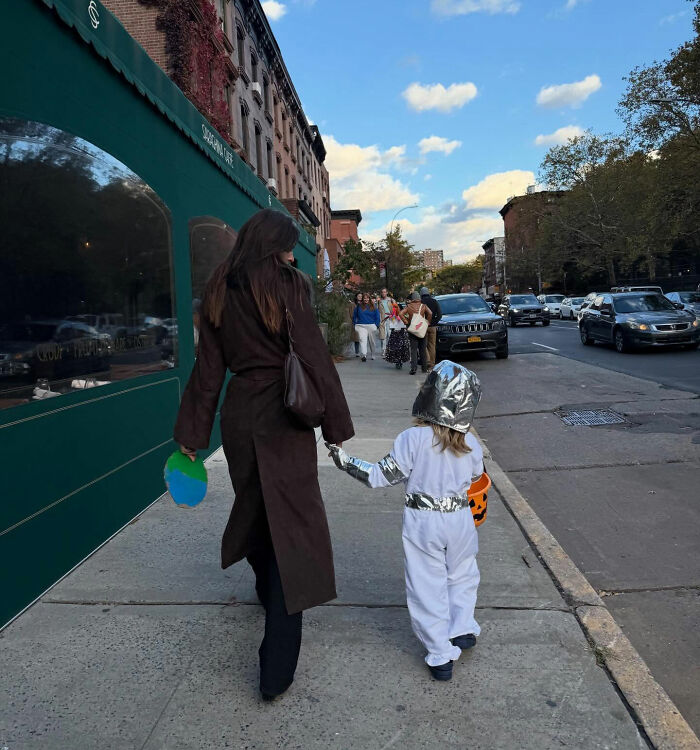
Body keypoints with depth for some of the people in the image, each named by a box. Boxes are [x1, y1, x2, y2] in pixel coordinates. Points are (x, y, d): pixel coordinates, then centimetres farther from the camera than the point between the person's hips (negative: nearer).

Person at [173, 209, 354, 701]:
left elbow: (208, 368, 7)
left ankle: (268, 590, 50)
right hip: (283, 416, -5)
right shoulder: (288, 284, -9)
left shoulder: (219, 292, 6)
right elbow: (314, 357, -12)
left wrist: (193, 434, 10)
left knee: (254, 504, 25)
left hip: (239, 412, 6)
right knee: (289, 521, 0)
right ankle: (277, 669, 4)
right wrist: (337, 424, -6)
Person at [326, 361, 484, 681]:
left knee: (427, 588, 10)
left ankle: (441, 656, 17)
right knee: (462, 577, 26)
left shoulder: (412, 439, -20)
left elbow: (381, 476, -17)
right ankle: (462, 630, 29)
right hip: (460, 521, 3)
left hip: (422, 524, -3)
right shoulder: (470, 444, -8)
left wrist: (343, 459, -9)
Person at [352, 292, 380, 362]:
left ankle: (372, 355, 30)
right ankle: (363, 355, -29)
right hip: (361, 326, -1)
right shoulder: (359, 306, 5)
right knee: (362, 340, -19)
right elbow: (354, 316, 15)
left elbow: (377, 316, 9)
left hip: (371, 326, 1)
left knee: (371, 341, 12)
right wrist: (355, 324, 9)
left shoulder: (373, 307, 6)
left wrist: (376, 325, 2)